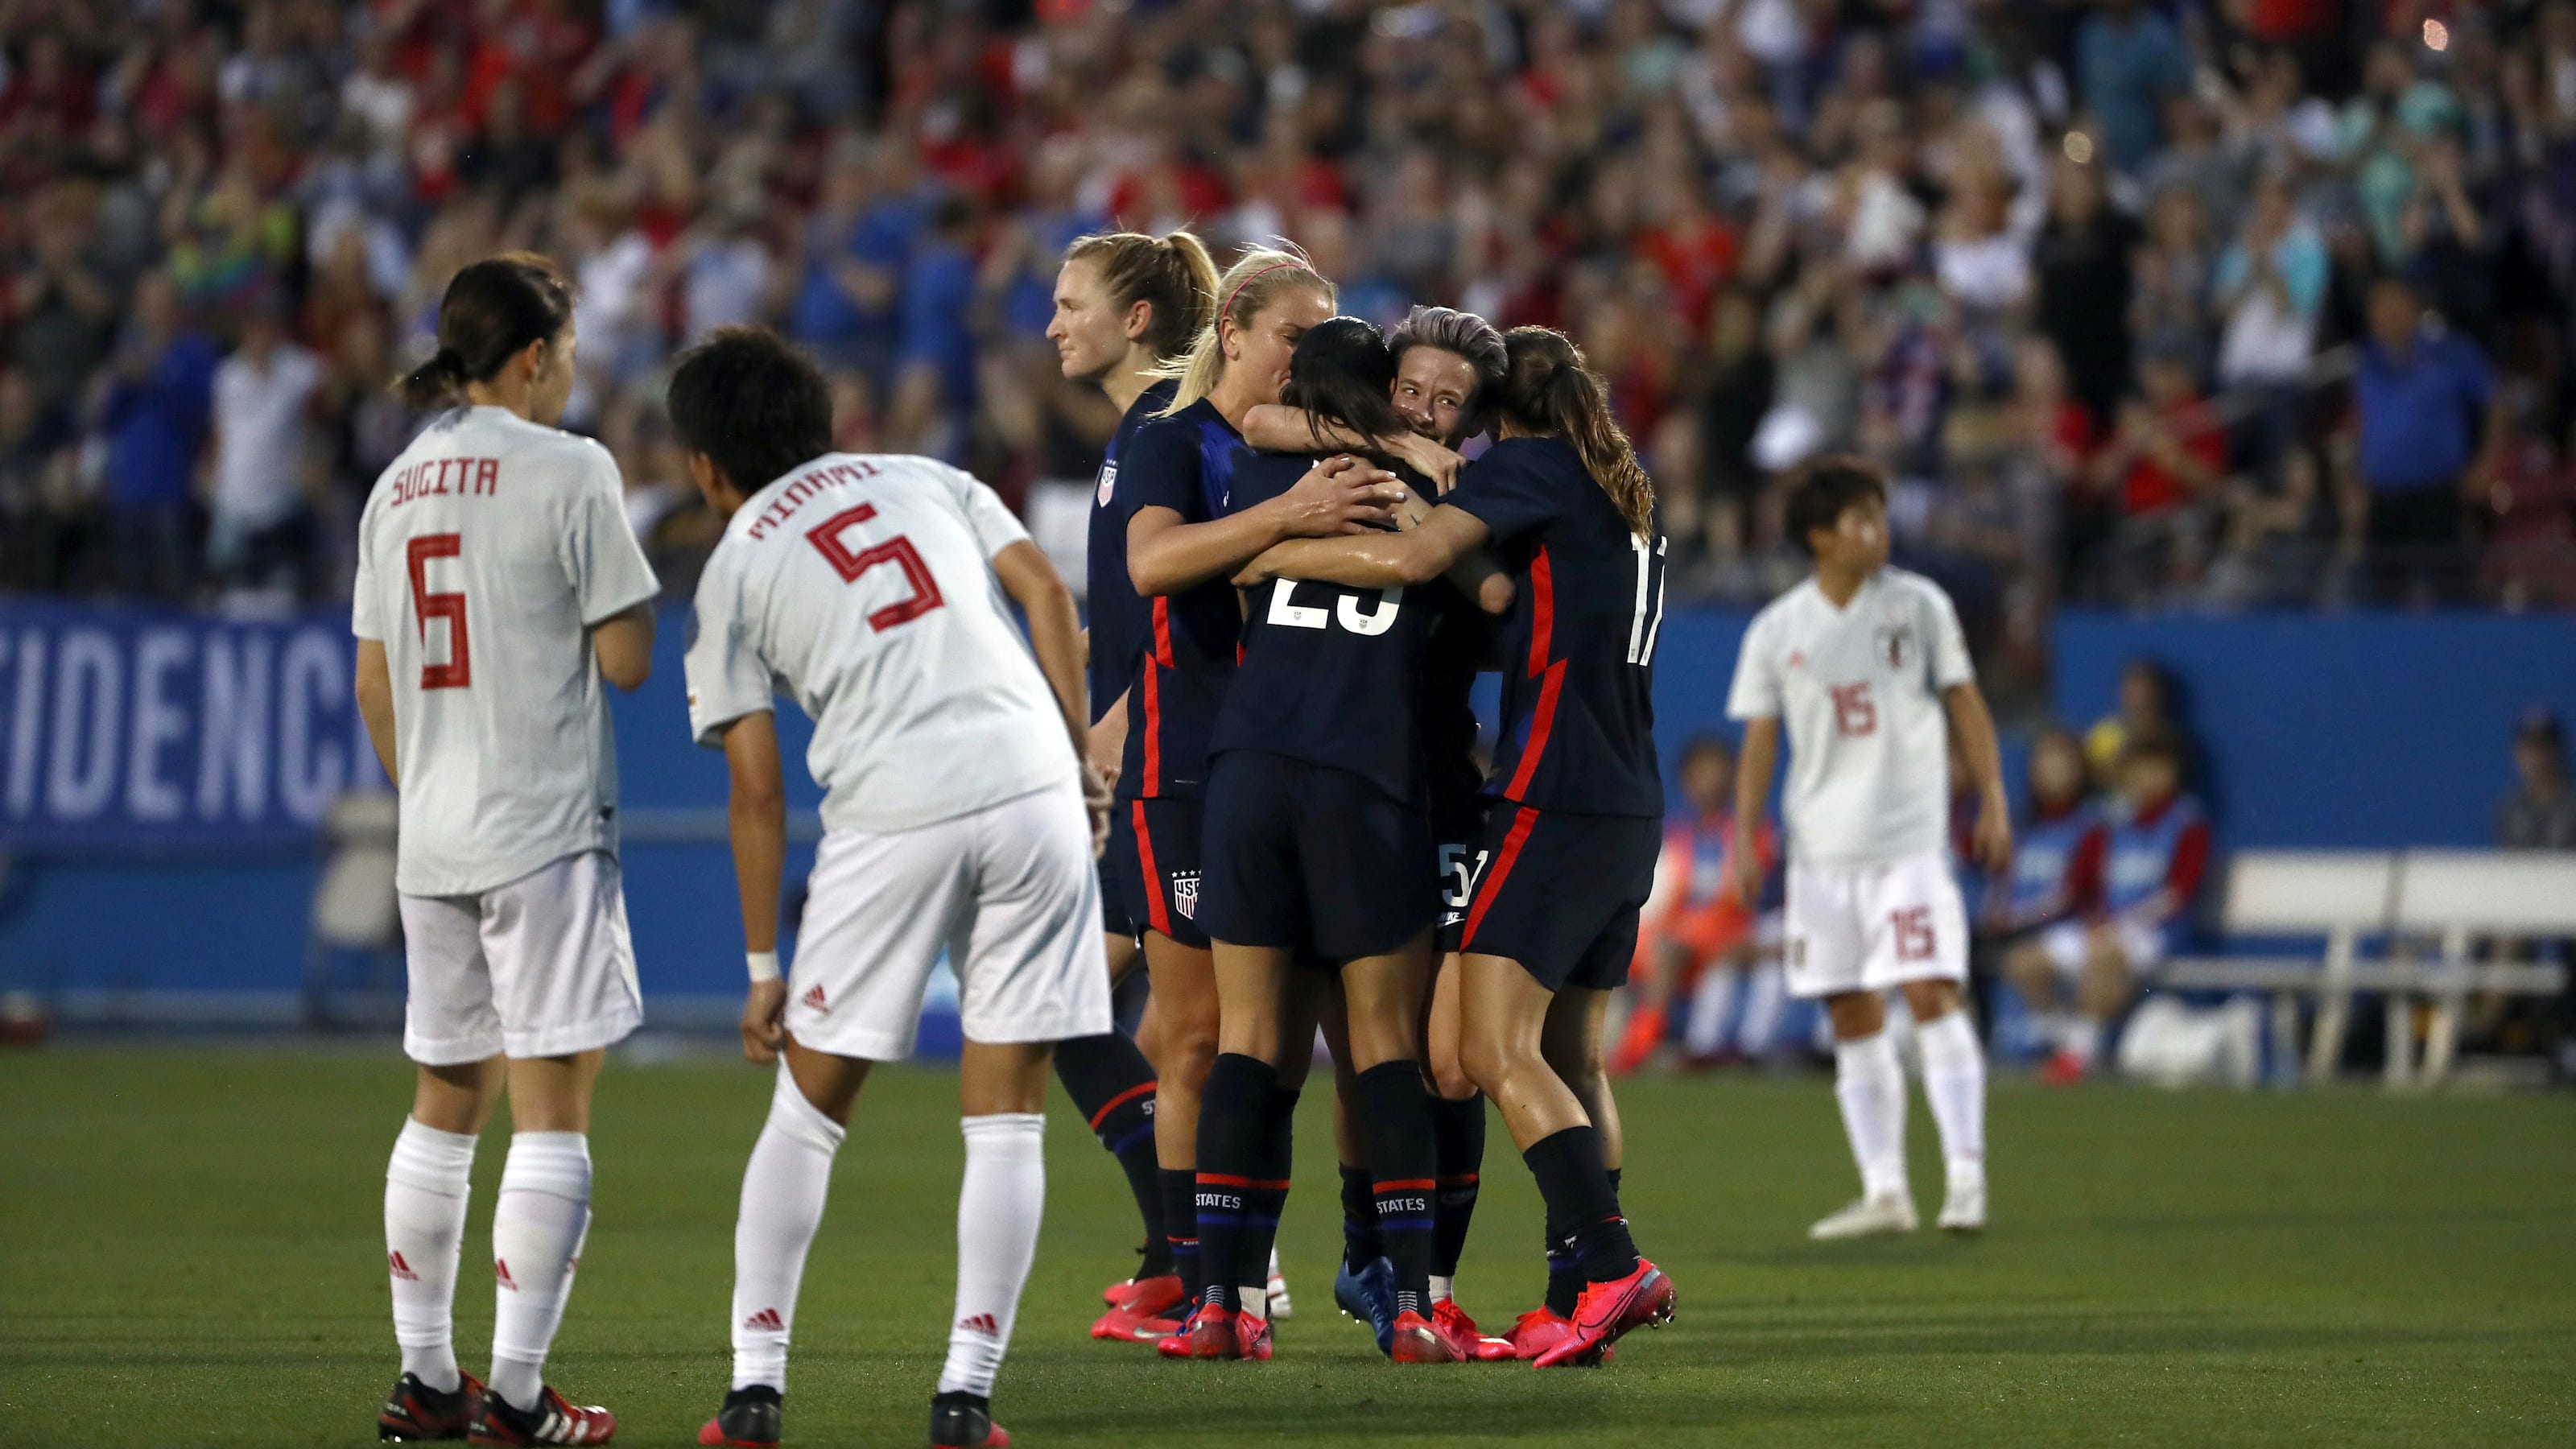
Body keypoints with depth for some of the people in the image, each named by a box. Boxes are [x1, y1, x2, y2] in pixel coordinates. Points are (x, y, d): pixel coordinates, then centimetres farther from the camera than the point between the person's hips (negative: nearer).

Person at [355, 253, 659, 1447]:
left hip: (432, 841, 7)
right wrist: (632, 581, 8)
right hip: (546, 831, -7)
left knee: (445, 1101, 16)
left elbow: (374, 685, 15)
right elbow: (626, 659, -10)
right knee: (552, 1108, -5)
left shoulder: (397, 487, 11)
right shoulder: (569, 471, -10)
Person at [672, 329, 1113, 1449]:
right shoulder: (926, 478, 21)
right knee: (1005, 1119, 6)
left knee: (807, 1112, 13)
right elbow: (1042, 590, 6)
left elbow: (758, 789, 8)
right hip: (1032, 787, 2)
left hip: (892, 814, -2)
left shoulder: (734, 570, 12)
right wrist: (1082, 760, 9)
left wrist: (763, 966, 12)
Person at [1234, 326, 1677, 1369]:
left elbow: (1412, 557, -19)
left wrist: (1273, 554, -9)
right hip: (1628, 805, 9)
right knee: (1569, 1060, 11)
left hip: (1554, 799, -9)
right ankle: (1578, 1301, 8)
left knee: (1498, 1050, -13)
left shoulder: (1526, 464, -5)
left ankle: (1609, 1265, -23)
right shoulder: (1623, 499, 21)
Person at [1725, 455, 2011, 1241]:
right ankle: (1884, 1190, 10)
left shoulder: (1918, 605, 0)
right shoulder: (1776, 632, 3)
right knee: (1852, 1020, 4)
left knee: (1930, 995, -13)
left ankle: (1966, 1176, -11)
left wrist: (1993, 799, -1)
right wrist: (1743, 840, 1)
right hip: (1821, 848, 2)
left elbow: (1965, 703, 5)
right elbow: (1760, 740, 8)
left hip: (1910, 841, -2)